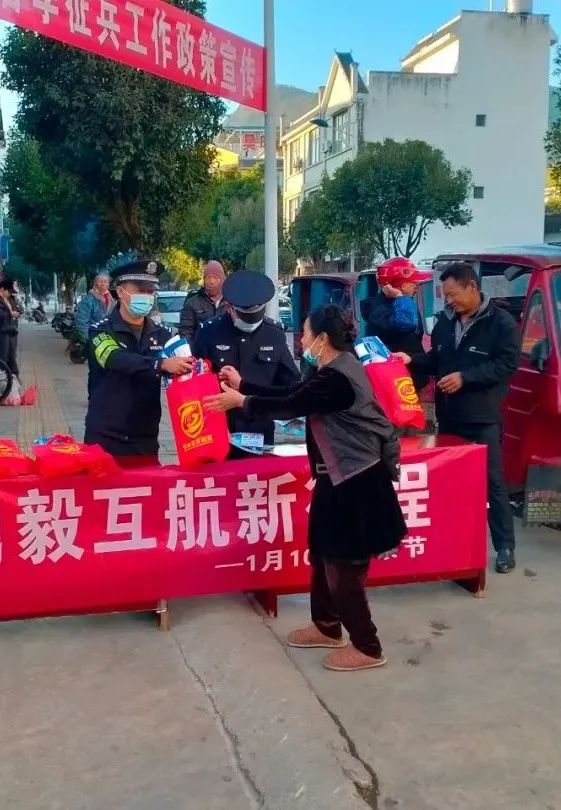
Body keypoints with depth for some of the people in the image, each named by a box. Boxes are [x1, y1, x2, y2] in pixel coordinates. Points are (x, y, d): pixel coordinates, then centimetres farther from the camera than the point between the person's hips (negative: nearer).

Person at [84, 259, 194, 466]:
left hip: (146, 441, 3)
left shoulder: (162, 335, 7)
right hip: (105, 439, -3)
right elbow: (116, 359, -25)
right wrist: (162, 364, -40)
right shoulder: (101, 331, -5)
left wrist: (192, 369, -19)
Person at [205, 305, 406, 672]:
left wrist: (240, 401, -6)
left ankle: (367, 648, 16)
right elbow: (290, 394, 13)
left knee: (344, 567, 1)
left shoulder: (336, 378, -23)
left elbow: (290, 407, -18)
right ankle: (327, 627, 37)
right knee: (324, 556, 20)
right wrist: (243, 385, 15)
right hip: (342, 478, 10)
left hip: (356, 483, -10)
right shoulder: (337, 370, 9)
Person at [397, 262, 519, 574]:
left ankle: (505, 547, 9)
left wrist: (464, 377, -21)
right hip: (448, 415, 6)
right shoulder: (445, 321, 9)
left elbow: (506, 366, -15)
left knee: (492, 481, 1)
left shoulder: (502, 322, -8)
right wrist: (412, 360, -2)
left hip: (483, 418, -6)